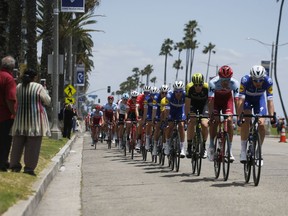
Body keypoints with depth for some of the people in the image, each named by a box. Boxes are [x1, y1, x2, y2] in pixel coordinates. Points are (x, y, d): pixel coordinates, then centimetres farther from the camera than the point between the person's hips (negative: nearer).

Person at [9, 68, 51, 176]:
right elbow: (48, 101, -2)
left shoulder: (18, 87, 3)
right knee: (33, 144, -1)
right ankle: (29, 167, -3)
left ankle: (14, 165, 11)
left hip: (20, 118, 4)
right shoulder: (38, 87, -8)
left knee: (18, 143, 10)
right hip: (35, 119, -4)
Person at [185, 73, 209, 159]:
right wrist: (187, 116, -30)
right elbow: (187, 103, -26)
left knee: (204, 125, -19)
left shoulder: (207, 88, -32)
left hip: (204, 104, 0)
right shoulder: (189, 87, -29)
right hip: (193, 105, 0)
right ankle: (189, 147, -10)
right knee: (191, 123, -20)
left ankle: (203, 147, -1)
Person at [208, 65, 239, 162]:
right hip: (216, 98, 0)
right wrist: (210, 115, -41)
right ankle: (211, 145, 5)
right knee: (214, 121, -16)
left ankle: (230, 150, -12)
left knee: (229, 120, -16)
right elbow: (210, 100, -34)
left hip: (227, 98, 0)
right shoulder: (213, 82, -34)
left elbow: (236, 100, -31)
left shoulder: (234, 83, -31)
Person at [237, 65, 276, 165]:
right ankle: (243, 151, -13)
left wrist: (272, 116, -37)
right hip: (247, 98, -1)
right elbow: (241, 100, -35)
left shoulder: (268, 81, -32)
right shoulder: (245, 80, -36)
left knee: (261, 124, -14)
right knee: (245, 121, -21)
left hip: (259, 98, 1)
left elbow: (269, 100, -29)